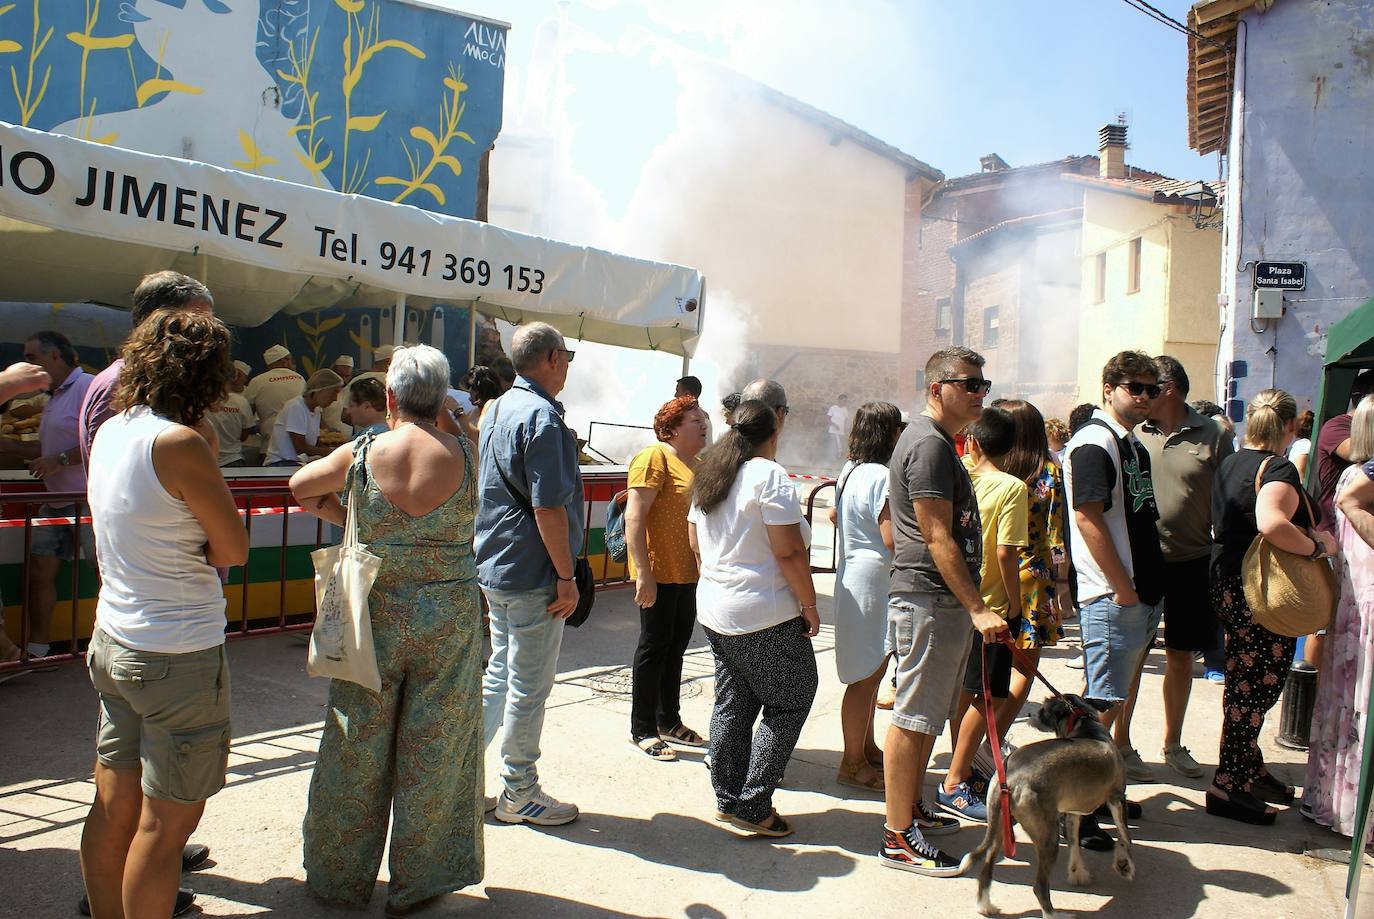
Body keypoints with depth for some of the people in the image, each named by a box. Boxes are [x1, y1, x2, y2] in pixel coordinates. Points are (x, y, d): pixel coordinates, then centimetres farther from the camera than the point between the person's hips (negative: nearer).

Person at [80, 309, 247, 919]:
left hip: (113, 640, 8)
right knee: (166, 821, 5)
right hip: (178, 656, -8)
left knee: (115, 807, 19)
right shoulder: (180, 443, -20)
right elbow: (234, 549, -12)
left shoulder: (111, 430, 5)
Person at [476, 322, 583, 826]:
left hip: (495, 569, 10)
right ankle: (519, 794, 18)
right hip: (533, 575, -9)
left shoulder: (498, 409, 12)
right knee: (530, 686, 4)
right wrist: (566, 576, -16)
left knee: (499, 676, 19)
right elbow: (547, 507, -22)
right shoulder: (542, 417, -18)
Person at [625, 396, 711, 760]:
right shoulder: (654, 458, -13)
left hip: (687, 574, 9)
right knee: (655, 647, 1)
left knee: (676, 647, 16)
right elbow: (634, 517, -20)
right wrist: (643, 573, -24)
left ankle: (669, 721, 30)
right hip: (659, 574, -8)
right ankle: (642, 729, 14)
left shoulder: (696, 465, 15)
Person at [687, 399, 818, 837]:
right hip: (766, 615, -8)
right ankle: (752, 805, 5)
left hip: (714, 610, 8)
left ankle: (728, 799, 22)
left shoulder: (709, 476, 9)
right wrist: (810, 605, -9)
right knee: (790, 701, 6)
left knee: (732, 704, 15)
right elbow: (789, 552, -18)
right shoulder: (770, 476, -15)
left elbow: (695, 542, 16)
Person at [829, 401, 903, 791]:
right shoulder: (880, 476, -20)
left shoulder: (849, 471, 10)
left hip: (853, 575, 10)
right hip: (872, 581, -10)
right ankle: (853, 764, 9)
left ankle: (866, 748, 31)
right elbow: (893, 540, -24)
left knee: (869, 671, 19)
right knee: (866, 675, -1)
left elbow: (834, 516, 26)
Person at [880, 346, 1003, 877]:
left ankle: (912, 808, 32)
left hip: (946, 601, 11)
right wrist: (978, 608, -23)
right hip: (929, 600, -11)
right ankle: (898, 838, 5)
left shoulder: (940, 442, 18)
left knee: (929, 715, 19)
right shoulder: (928, 444, -15)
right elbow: (938, 538, -21)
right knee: (912, 719, -3)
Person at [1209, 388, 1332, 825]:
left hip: (1231, 587, 9)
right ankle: (1227, 788, 6)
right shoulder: (1278, 469, -18)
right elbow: (1271, 523, -37)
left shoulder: (1231, 463, 9)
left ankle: (1251, 772, 32)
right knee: (1253, 690, -1)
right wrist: (1317, 545, -21)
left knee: (1247, 686, 19)